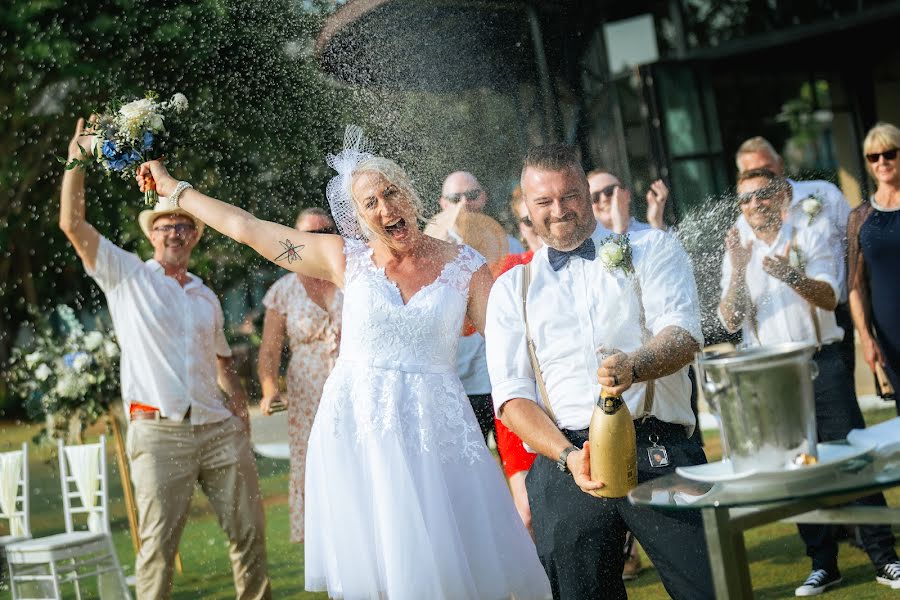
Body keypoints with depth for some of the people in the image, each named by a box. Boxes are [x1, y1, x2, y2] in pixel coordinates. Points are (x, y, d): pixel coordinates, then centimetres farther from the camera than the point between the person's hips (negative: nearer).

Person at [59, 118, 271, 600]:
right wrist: (76, 160, -8)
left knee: (248, 531, 6)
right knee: (158, 543, -7)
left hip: (219, 429, 4)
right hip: (158, 432, -4)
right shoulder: (127, 275, 7)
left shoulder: (207, 298, 19)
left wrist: (241, 416, 15)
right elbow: (72, 222, -3)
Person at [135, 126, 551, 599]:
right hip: (355, 426, 1)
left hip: (435, 427, -1)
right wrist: (172, 187, 14)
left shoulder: (464, 266, 2)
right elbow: (244, 227, 9)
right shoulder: (347, 259, 3)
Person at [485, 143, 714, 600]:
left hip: (660, 451, -1)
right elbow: (511, 394, 7)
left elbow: (683, 333, -3)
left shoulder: (651, 249, 13)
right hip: (564, 466, 2)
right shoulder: (511, 287, 16)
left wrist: (636, 366, -26)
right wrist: (568, 456, -11)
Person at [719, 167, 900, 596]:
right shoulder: (737, 255, 7)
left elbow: (829, 298, -11)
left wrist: (791, 276, -30)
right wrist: (738, 271, -21)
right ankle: (823, 564, 14)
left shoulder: (809, 238, 3)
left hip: (821, 363, -2)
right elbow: (731, 322, -5)